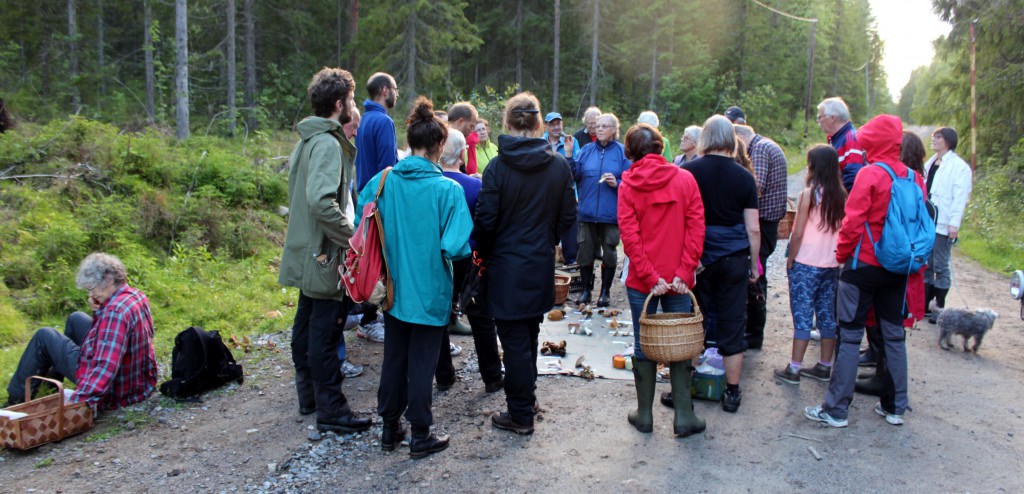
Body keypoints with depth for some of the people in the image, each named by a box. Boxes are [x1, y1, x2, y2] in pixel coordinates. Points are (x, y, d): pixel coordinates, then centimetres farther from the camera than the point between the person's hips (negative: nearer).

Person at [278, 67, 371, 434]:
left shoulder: (307, 139, 13)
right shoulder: (327, 144, -18)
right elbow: (321, 201, -30)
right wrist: (351, 235, -21)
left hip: (307, 251, 10)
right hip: (325, 254, -10)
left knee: (307, 325, 17)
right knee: (325, 332, -3)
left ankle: (308, 396, 30)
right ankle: (331, 410, 5)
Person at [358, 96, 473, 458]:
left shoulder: (382, 181, -6)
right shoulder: (448, 189, -18)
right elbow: (455, 248, -22)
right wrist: (467, 250, 0)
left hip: (393, 289, 4)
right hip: (429, 292, -4)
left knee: (393, 357, 18)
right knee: (422, 363, 8)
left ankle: (390, 428, 31)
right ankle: (421, 437, 21)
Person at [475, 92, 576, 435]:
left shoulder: (498, 167, -15)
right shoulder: (559, 165, -3)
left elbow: (486, 220, -13)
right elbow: (568, 216, 3)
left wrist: (485, 253, 4)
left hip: (506, 267, -4)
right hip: (542, 265, 4)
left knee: (514, 342, 4)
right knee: (530, 335, 21)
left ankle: (520, 415, 12)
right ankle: (528, 398, 35)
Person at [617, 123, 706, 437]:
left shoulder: (628, 184, -5)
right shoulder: (685, 179, -1)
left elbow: (629, 235, -11)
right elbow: (696, 227, -8)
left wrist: (650, 277, -12)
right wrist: (684, 272, -10)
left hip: (641, 279, -1)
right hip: (678, 280, 1)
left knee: (644, 346, 10)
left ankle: (644, 414, 20)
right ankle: (684, 416, 13)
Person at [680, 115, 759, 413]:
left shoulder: (688, 172, -5)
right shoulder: (744, 177, -1)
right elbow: (753, 229, 0)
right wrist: (754, 265, 11)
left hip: (696, 257, -1)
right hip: (734, 259, 1)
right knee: (732, 325, 8)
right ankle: (732, 393, 16)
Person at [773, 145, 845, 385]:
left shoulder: (809, 194, -12)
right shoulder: (841, 195, 2)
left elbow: (797, 233, -12)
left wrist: (790, 260, -2)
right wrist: (839, 256, 16)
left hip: (806, 264, -5)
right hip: (833, 264, 5)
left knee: (802, 315, -2)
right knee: (828, 315, 12)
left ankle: (794, 369, 1)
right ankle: (824, 367, 20)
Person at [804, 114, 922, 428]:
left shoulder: (869, 175, -14)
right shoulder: (913, 177, 3)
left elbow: (853, 222, -17)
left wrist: (841, 254, -3)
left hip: (863, 264, -6)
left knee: (850, 337, -1)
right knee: (894, 336, 14)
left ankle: (837, 410, 3)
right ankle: (894, 407, 22)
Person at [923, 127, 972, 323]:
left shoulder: (959, 166, -8)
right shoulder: (930, 164, 16)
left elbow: (960, 197, -13)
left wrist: (954, 223, -19)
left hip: (942, 224, -7)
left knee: (940, 266, 0)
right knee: (925, 265, 11)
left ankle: (940, 307, 9)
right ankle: (925, 303, 20)